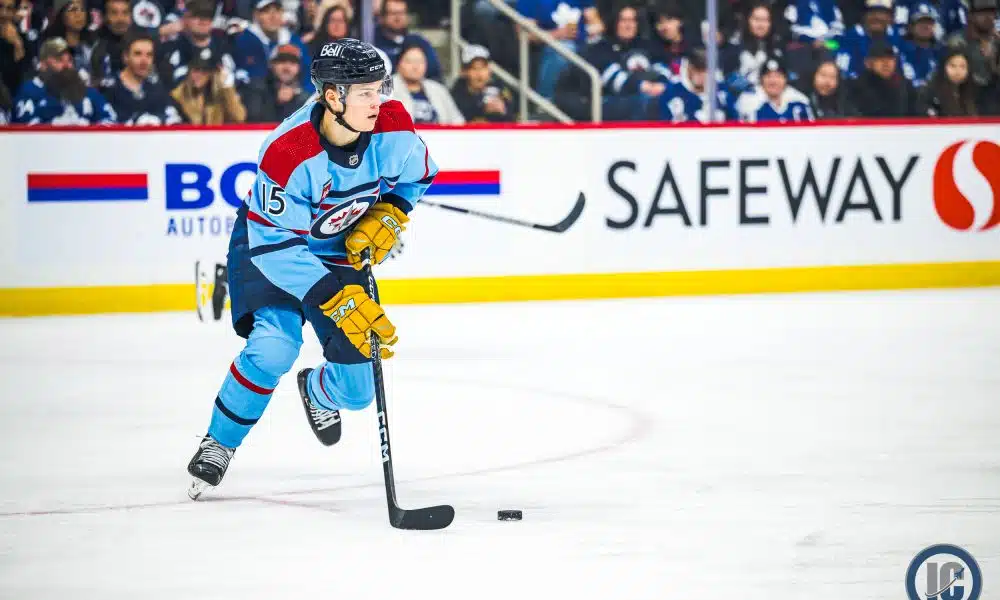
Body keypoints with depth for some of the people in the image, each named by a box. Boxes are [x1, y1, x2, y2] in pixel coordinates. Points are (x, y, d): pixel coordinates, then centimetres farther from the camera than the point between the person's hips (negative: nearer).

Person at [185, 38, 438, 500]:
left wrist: (385, 218, -15)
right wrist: (338, 303, -36)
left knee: (356, 390, 1)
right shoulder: (286, 153, -36)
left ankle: (317, 391, 41)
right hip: (269, 244, -4)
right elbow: (276, 247, -30)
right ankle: (219, 444, -4)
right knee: (273, 348, -29)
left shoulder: (393, 129, -22)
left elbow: (416, 177, 2)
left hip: (341, 253, 4)